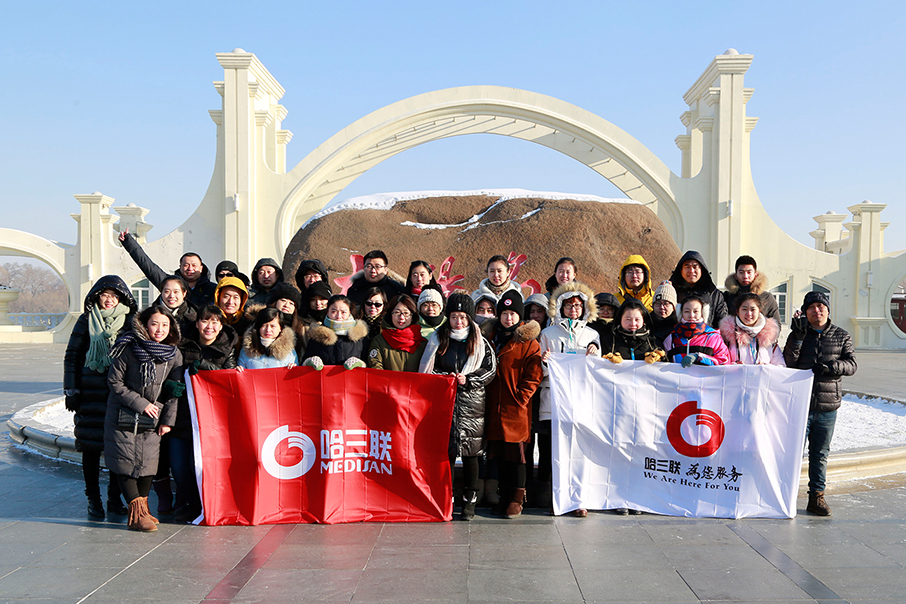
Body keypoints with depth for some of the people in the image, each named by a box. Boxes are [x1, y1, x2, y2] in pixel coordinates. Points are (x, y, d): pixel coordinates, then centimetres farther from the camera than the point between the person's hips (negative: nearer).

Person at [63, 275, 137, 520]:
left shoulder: (130, 321, 8)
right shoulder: (86, 320, 8)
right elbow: (72, 356, 9)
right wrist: (70, 390, 2)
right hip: (91, 391, 0)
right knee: (91, 445, 2)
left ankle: (115, 499, 15)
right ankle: (93, 500, 14)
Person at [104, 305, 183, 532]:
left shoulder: (174, 355, -2)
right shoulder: (129, 349, -12)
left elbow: (174, 391, 5)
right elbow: (114, 381, -7)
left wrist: (168, 420, 0)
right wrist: (141, 403, -12)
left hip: (152, 418, 3)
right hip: (123, 415, -3)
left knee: (148, 462, 3)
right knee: (126, 462, -3)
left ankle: (142, 508, 17)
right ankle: (136, 512, 3)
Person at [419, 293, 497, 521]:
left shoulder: (480, 343, 7)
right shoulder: (437, 339, 9)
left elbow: (491, 369, 4)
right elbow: (427, 369, 8)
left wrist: (468, 380, -8)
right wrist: (445, 377, -7)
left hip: (471, 404, -1)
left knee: (470, 452, 0)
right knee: (445, 450, -1)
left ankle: (469, 502, 9)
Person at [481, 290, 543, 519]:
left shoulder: (529, 342, -2)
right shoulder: (489, 337, 13)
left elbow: (533, 375, -5)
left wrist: (520, 399, -11)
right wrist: (483, 397, 9)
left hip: (516, 408, -5)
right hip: (494, 407, 5)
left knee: (516, 451, -2)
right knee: (499, 453, 9)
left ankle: (517, 498, 10)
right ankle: (504, 497, 19)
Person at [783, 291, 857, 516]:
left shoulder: (842, 336, 10)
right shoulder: (798, 335, 5)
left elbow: (851, 365, 2)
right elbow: (787, 363, -7)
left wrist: (832, 366, -17)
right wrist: (798, 336, -16)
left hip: (827, 407, 2)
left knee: (820, 454, 10)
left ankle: (816, 496, 20)